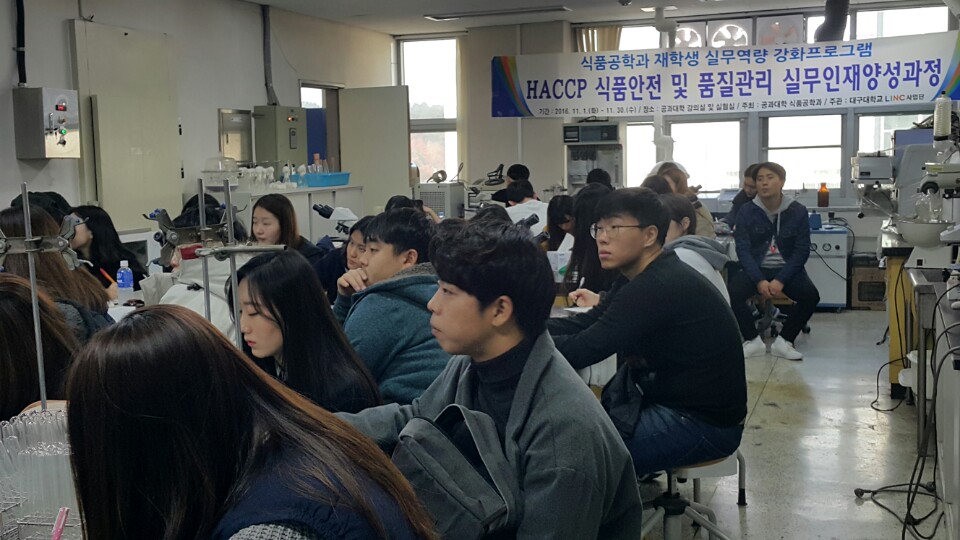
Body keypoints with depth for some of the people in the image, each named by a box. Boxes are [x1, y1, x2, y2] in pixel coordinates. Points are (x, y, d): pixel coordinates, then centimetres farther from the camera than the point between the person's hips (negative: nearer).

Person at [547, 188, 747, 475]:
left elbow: (582, 350, -29)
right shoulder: (644, 278, 6)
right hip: (671, 405, 9)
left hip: (703, 424, -9)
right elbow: (584, 325, 2)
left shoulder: (659, 287, -26)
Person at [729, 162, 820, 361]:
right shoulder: (746, 212, -3)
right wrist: (759, 280, -23)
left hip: (787, 269, 0)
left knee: (811, 295, -27)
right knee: (732, 291, -28)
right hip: (756, 269, 0)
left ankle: (784, 341, -9)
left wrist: (781, 280, -20)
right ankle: (753, 340, -10)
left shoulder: (798, 211, -3)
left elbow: (802, 251, -6)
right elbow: (743, 250, -7)